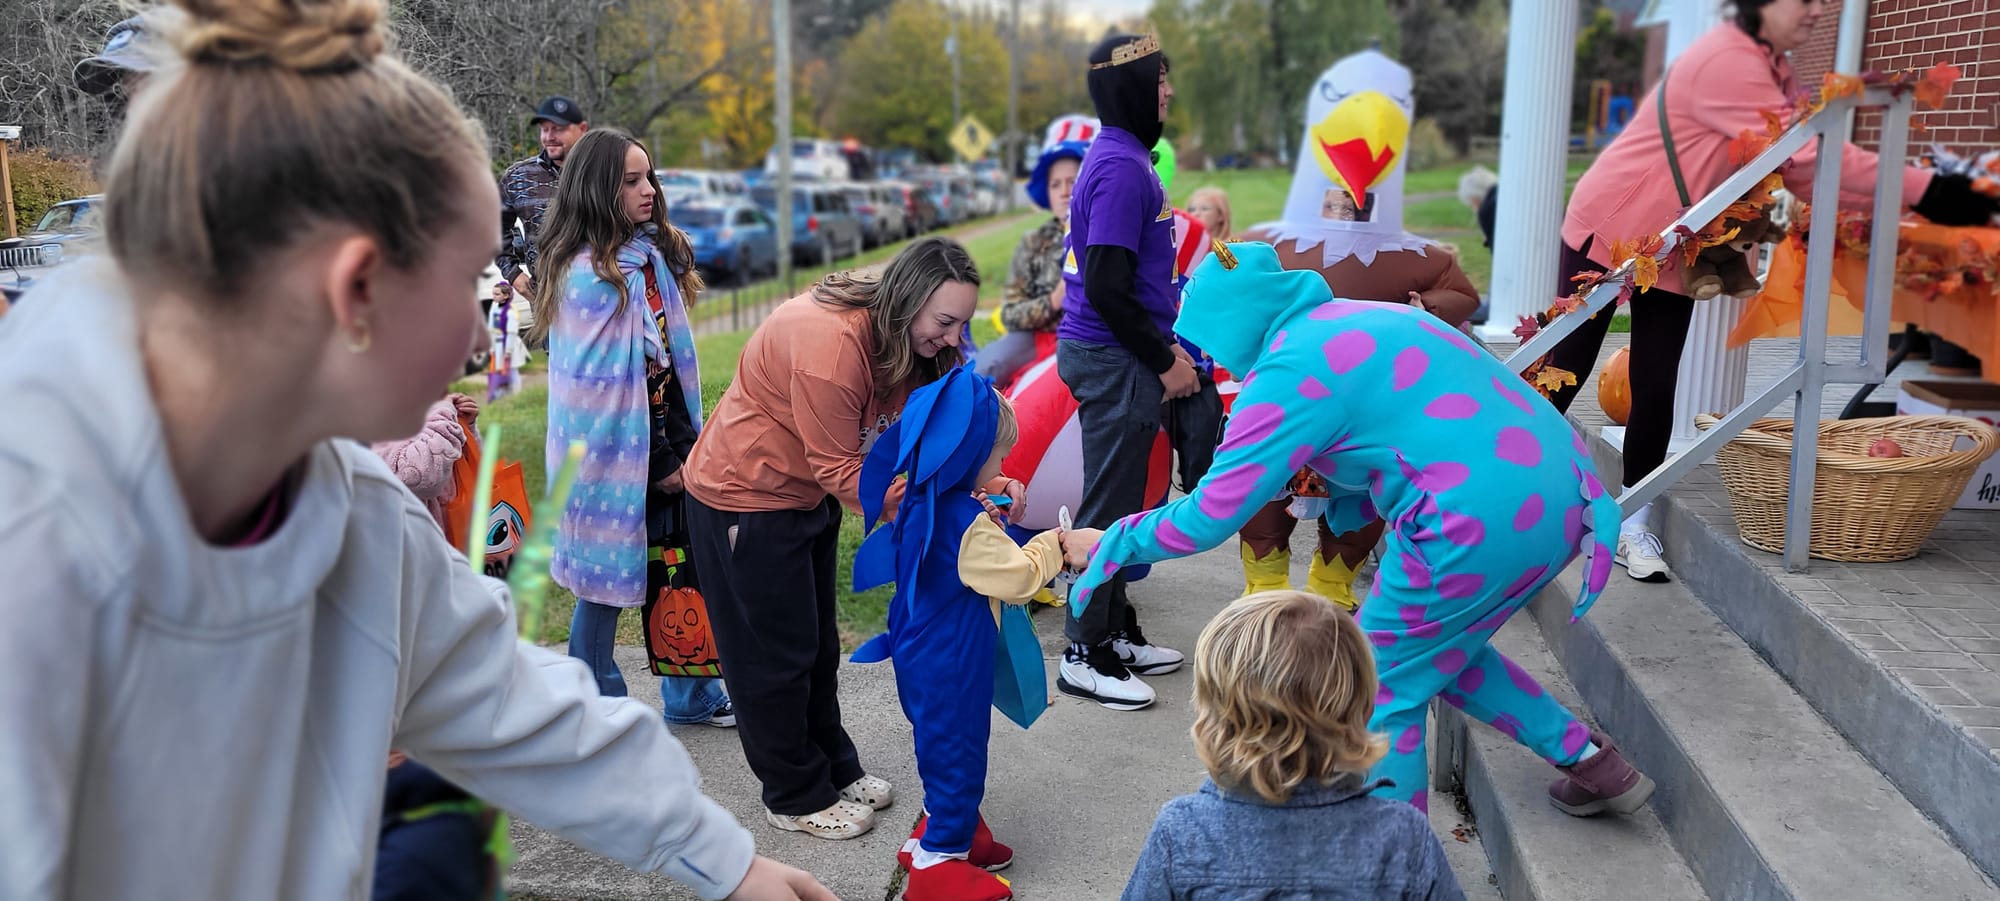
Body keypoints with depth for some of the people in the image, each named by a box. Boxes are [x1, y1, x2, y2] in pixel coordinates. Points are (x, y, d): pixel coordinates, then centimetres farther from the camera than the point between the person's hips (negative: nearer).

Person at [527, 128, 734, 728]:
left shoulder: (656, 253, 8)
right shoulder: (586, 272, -16)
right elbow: (605, 381, -18)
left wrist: (684, 444, 8)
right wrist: (657, 462, -13)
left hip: (665, 443, 7)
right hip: (616, 450, -7)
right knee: (610, 577, 4)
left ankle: (692, 697, 27)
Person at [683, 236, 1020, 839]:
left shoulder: (906, 341, -7)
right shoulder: (829, 342, -34)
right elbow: (841, 472, -30)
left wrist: (984, 486, -25)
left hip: (808, 495, 9)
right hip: (744, 498, -9)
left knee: (816, 646, 20)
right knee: (776, 654, 5)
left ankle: (833, 769, 36)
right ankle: (796, 797, 21)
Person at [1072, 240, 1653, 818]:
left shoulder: (1289, 373, -10)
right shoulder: (1359, 316, 18)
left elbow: (1210, 517, -10)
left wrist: (1119, 542, 4)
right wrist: (1330, 509, 22)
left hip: (1484, 525, -9)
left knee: (1384, 693, 8)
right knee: (1442, 653, 28)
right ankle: (1589, 758, 31)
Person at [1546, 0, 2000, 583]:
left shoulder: (1775, 73, 6)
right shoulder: (1726, 63, -23)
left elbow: (1803, 170, 2)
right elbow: (1810, 155, -25)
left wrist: (1902, 201, -7)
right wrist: (1926, 189, -23)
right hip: (1610, 229, -8)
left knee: (1657, 388, 4)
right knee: (1568, 369, 0)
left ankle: (1633, 525, 10)